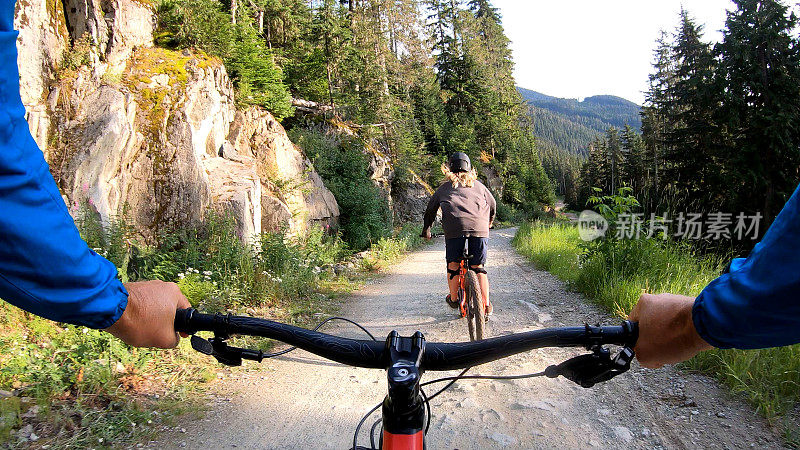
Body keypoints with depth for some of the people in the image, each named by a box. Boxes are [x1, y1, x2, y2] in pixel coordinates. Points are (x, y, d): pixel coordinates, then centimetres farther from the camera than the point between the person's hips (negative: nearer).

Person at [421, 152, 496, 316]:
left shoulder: (445, 187, 21)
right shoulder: (478, 185, 25)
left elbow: (431, 209, 23)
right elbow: (492, 204, 31)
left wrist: (426, 229, 35)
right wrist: (489, 222, 49)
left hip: (455, 228, -1)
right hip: (479, 228, 2)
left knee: (453, 264, 17)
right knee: (478, 267, 10)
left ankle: (453, 299, 28)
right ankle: (486, 305, 8)